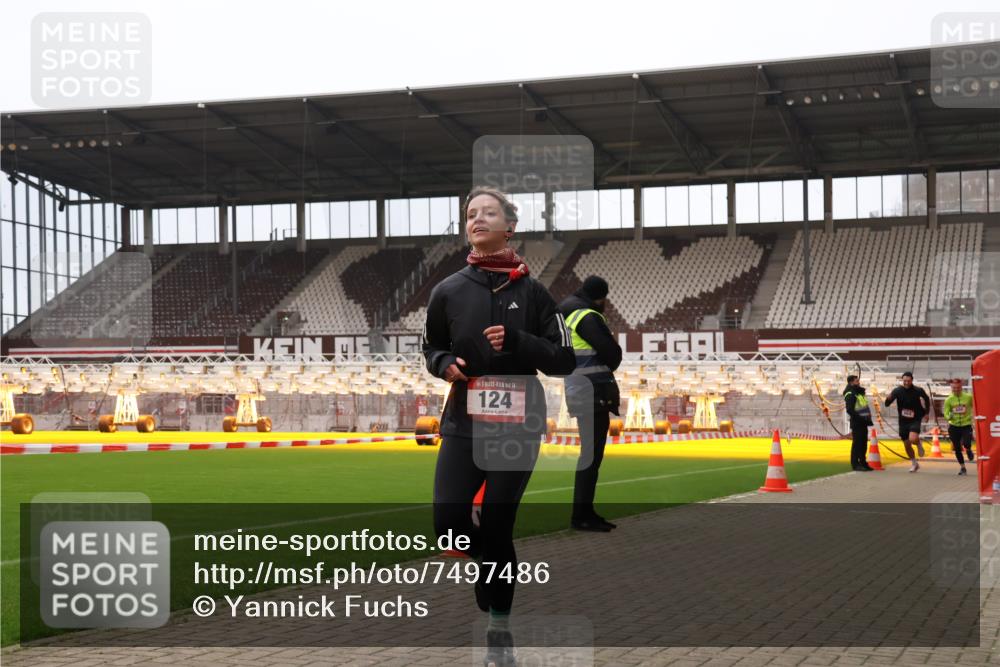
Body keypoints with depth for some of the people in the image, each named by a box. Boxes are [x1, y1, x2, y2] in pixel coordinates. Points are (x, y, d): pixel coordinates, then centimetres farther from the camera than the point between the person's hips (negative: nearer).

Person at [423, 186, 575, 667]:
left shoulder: (530, 290, -2)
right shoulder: (448, 290, 3)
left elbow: (564, 360, -1)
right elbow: (432, 347, 17)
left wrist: (517, 340, -16)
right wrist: (444, 364, -6)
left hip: (516, 425, -2)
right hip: (463, 422, 2)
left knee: (496, 527, -1)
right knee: (448, 523, -9)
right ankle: (490, 562, 28)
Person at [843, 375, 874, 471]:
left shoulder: (860, 392, 17)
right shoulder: (850, 395, -13)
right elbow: (850, 410, -20)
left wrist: (868, 418, 12)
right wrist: (860, 418, -21)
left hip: (863, 423, 9)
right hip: (856, 423, -9)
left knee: (863, 443, 12)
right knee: (857, 443, -6)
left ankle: (863, 463, 20)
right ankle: (855, 464, -3)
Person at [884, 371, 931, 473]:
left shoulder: (918, 391, -12)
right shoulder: (897, 391, -10)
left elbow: (926, 399, 10)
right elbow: (887, 404, -12)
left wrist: (927, 413, 8)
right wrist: (888, 399, -34)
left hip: (915, 420, -3)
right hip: (903, 421, 3)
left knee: (912, 439, -27)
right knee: (907, 445, 10)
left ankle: (919, 443, 11)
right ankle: (914, 464, 33)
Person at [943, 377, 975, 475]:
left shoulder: (968, 397, -6)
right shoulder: (949, 399, -4)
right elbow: (946, 414, -5)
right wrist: (949, 416, -26)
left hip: (966, 425, -2)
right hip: (954, 426, 2)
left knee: (966, 444, -20)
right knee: (957, 448, 5)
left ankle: (969, 451, 20)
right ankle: (962, 467, 25)